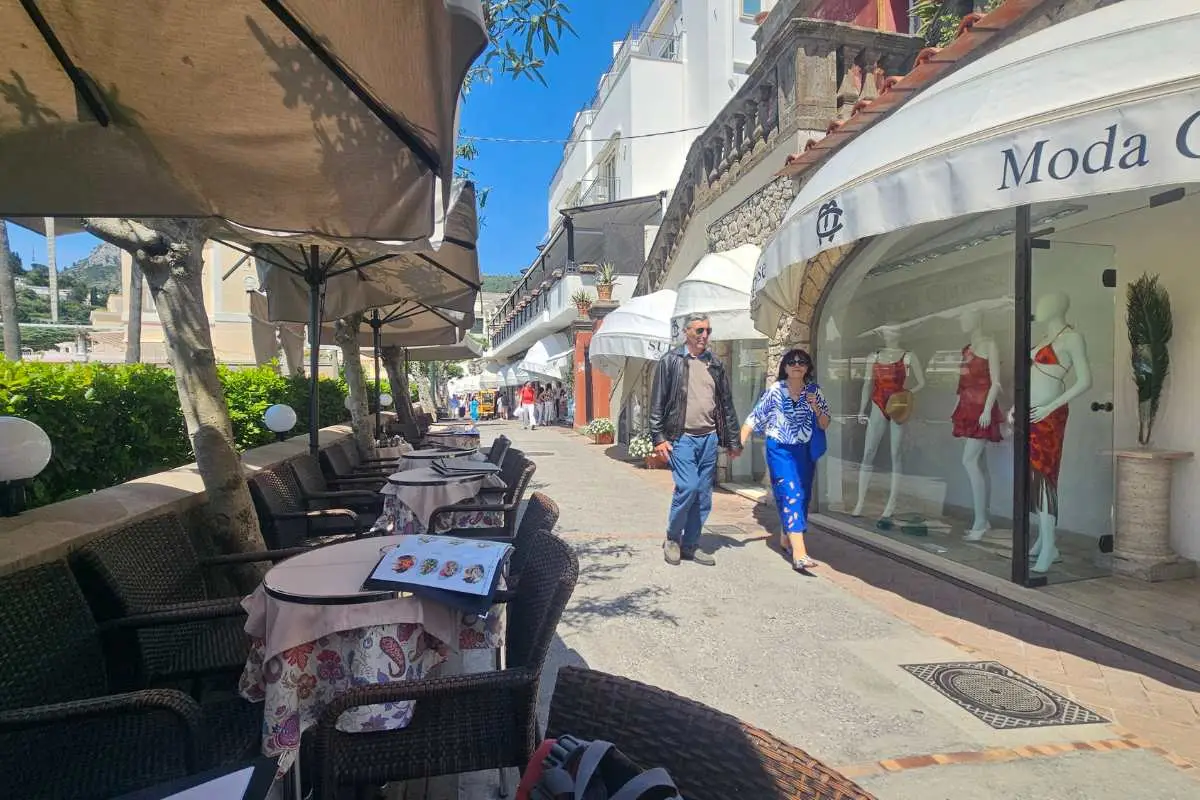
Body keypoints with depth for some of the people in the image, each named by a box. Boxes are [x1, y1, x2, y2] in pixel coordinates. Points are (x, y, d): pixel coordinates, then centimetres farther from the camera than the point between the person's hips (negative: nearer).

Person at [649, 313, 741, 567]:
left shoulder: (715, 364, 13)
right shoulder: (670, 361, 1)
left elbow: (727, 405, 17)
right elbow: (657, 403, -2)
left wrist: (732, 441, 15)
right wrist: (659, 438, -8)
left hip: (709, 438, 5)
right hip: (682, 438, -5)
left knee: (703, 495, 7)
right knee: (687, 488, -15)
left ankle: (690, 544, 20)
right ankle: (672, 539, 7)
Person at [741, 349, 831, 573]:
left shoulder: (814, 391, 5)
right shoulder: (774, 391, -5)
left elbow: (824, 425, 7)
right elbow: (754, 418, -5)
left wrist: (816, 408, -13)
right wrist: (739, 442, -15)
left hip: (805, 451, 5)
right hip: (780, 451, -5)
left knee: (802, 496, 12)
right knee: (791, 495, -15)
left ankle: (785, 539, 34)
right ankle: (799, 553, -22)